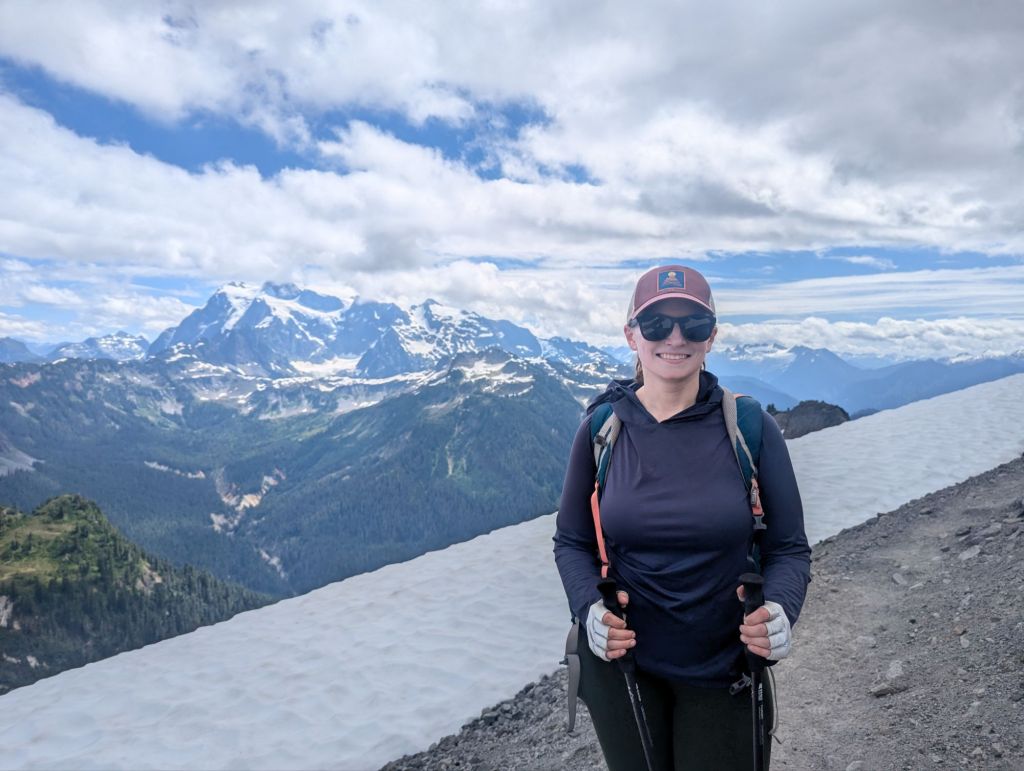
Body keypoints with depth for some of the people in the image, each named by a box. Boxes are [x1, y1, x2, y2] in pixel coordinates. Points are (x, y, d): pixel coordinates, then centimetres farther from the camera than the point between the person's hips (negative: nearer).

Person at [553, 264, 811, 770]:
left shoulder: (751, 430, -11)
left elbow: (789, 549, -5)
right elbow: (571, 542, 0)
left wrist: (780, 610, -23)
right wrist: (589, 607, -17)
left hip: (725, 672, 0)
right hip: (620, 665, 1)